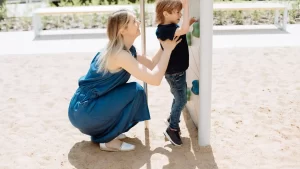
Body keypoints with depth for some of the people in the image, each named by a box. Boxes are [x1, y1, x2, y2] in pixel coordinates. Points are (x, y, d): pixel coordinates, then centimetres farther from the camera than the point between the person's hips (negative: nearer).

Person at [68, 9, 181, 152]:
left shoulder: (127, 49, 5)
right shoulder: (119, 54, -24)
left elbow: (151, 64, 11)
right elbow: (155, 79, -28)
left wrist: (164, 44, 2)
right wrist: (168, 50, -18)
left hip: (88, 105, 9)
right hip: (82, 112, -9)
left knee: (132, 93, 15)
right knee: (136, 91, -13)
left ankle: (102, 132, 16)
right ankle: (109, 141, -5)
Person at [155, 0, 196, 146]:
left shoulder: (171, 27, 3)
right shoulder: (165, 29, -28)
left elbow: (182, 31, 22)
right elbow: (184, 30, -43)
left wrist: (189, 23, 2)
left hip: (178, 70, 10)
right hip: (174, 72, -10)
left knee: (179, 98, 23)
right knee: (181, 100, -2)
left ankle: (172, 120, 40)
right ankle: (172, 129, 10)